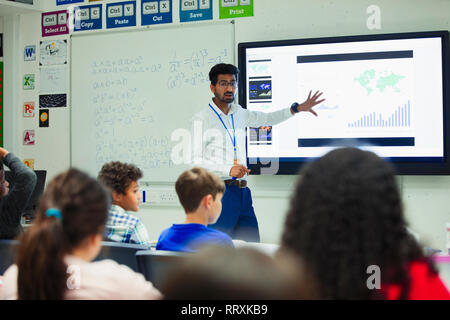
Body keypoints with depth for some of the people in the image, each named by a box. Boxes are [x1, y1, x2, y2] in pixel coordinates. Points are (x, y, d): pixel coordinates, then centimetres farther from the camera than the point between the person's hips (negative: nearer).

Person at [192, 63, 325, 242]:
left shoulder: (239, 113, 15)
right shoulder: (201, 120, -6)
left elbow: (267, 119, 31)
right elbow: (195, 161, -12)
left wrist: (297, 108, 21)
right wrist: (229, 170, -22)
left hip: (242, 192, 7)